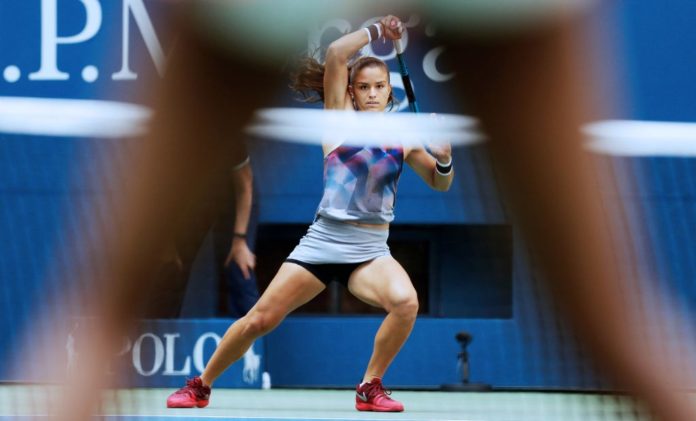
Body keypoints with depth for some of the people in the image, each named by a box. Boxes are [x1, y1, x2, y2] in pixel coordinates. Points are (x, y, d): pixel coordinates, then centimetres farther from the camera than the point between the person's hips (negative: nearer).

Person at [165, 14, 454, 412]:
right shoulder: (340, 116, 1)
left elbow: (441, 183, 17)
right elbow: (336, 52, -11)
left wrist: (443, 156, -4)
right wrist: (376, 30, -1)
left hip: (371, 251, 2)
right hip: (323, 241, -2)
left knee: (406, 302, -29)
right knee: (260, 319, -3)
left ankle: (370, 388, -10)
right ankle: (201, 387, 20)